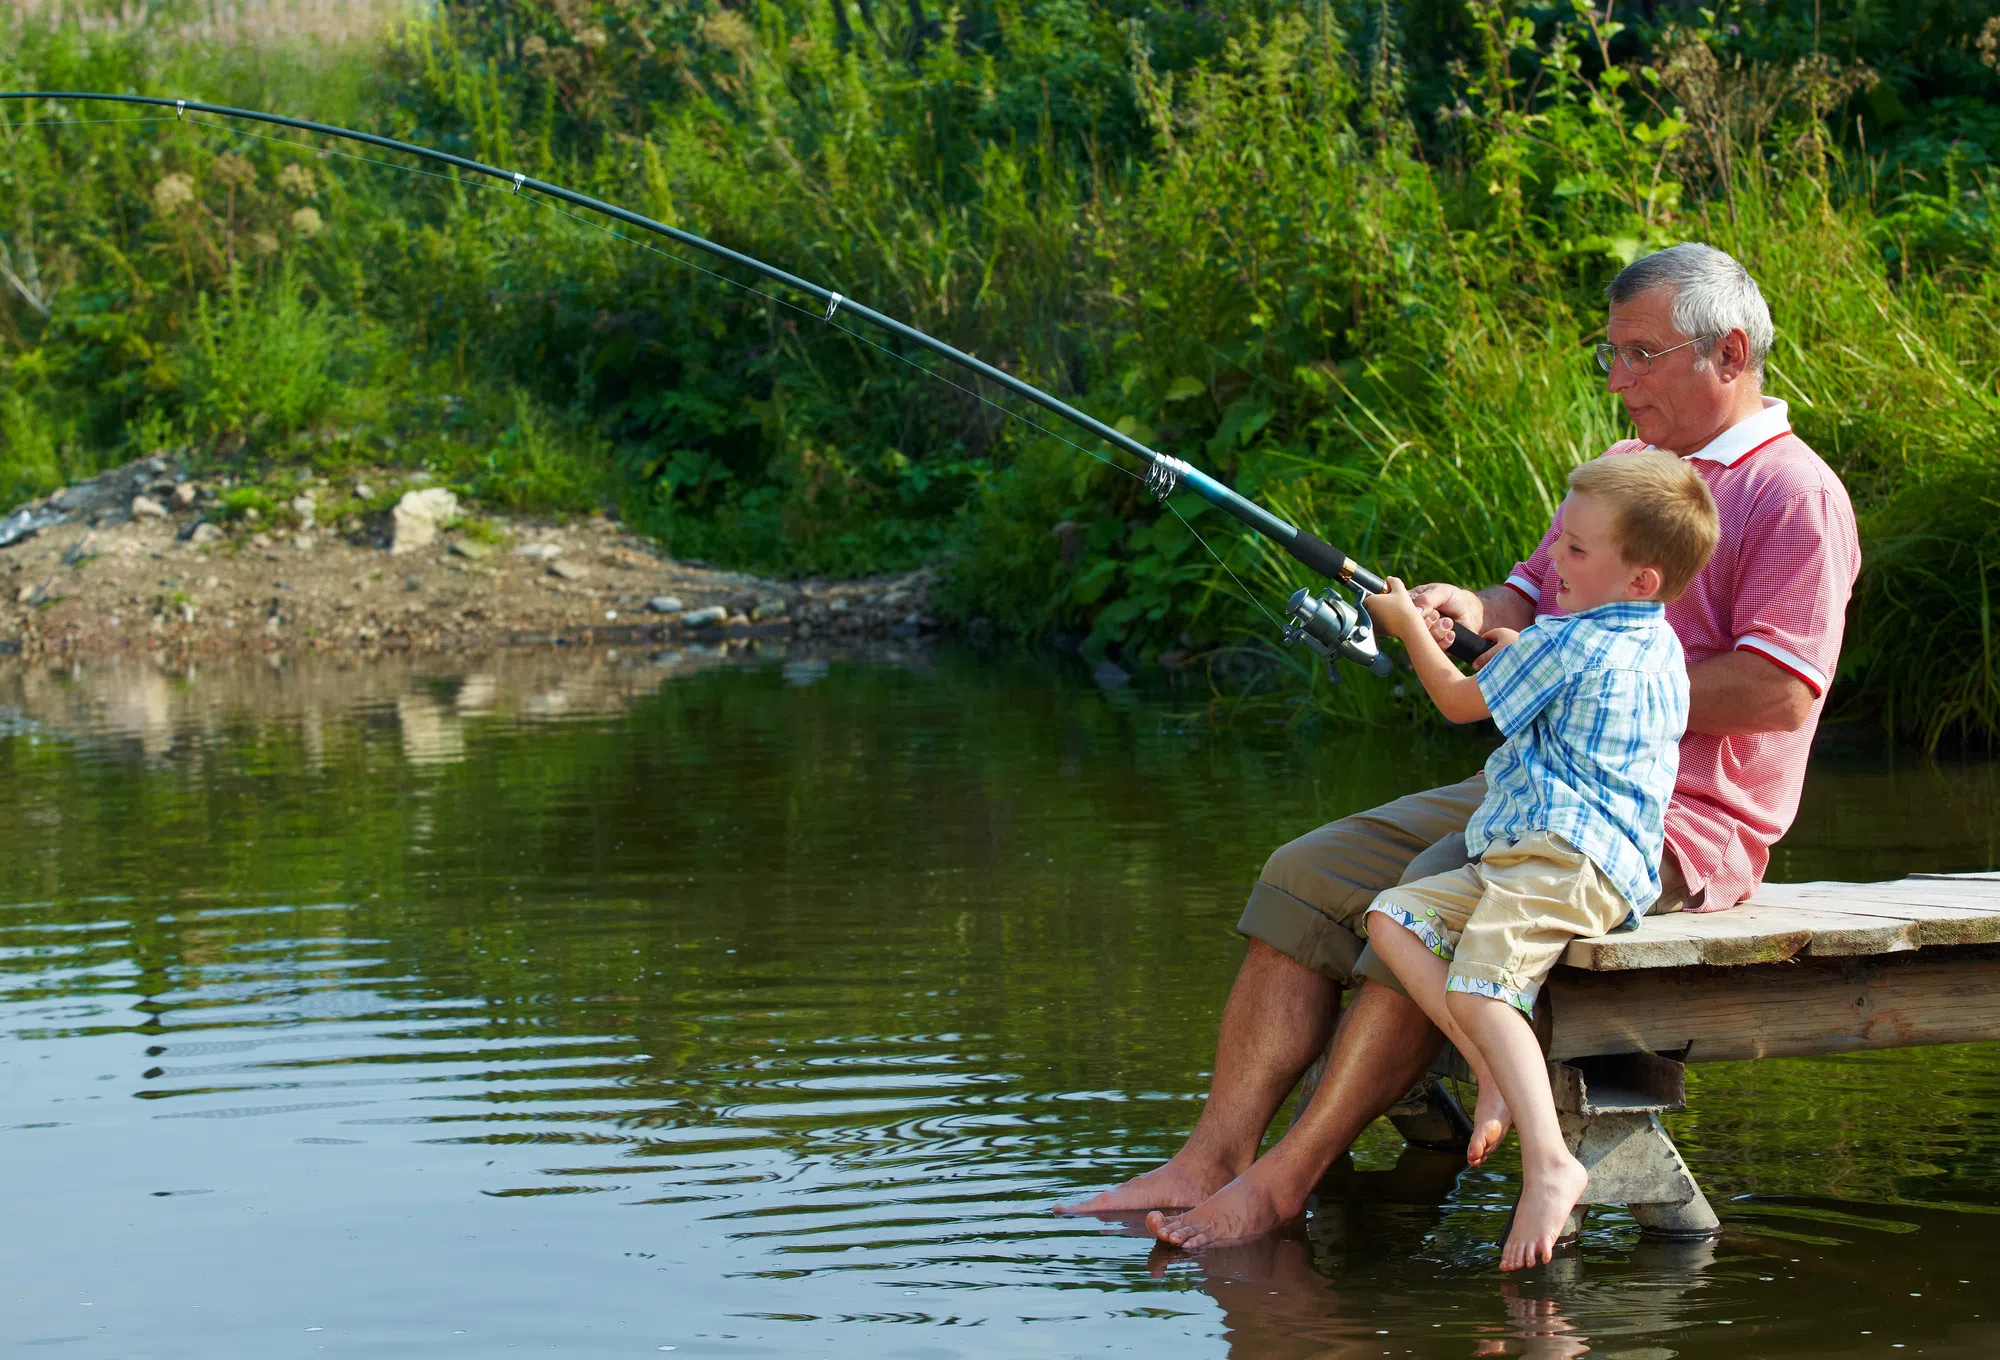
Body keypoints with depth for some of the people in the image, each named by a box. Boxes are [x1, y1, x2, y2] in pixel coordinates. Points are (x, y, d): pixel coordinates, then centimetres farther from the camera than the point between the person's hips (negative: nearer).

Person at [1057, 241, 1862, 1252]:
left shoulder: (1795, 495, -8)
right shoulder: (1622, 468, 21)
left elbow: (1777, 691, -18)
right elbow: (1533, 599, 23)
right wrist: (1472, 612, -2)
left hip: (1675, 821, -9)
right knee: (1309, 877, -7)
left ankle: (1284, 1181, -26)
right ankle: (1212, 1158, -13)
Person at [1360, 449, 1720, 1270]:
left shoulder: (1561, 644, -6)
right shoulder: (1659, 647, 20)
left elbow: (1459, 702, 8)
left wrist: (1408, 625, 22)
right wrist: (1523, 655, 41)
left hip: (1566, 858, -10)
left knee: (1479, 984, -29)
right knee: (1394, 919, 3)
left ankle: (1548, 1163, -43)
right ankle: (1500, 1079, -9)